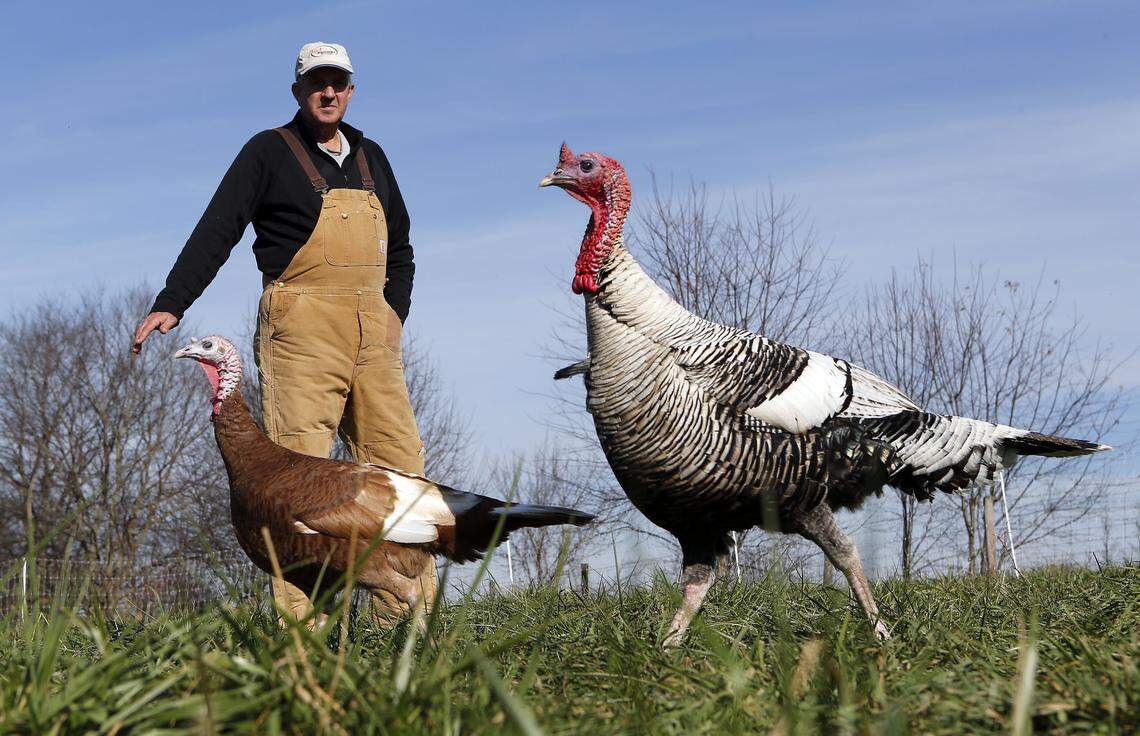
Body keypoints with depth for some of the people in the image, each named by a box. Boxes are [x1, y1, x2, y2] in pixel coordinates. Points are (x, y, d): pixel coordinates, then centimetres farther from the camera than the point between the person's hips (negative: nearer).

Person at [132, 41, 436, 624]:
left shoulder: (371, 159, 21)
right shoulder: (270, 152, 5)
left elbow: (400, 247, 30)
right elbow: (217, 230, -3)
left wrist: (395, 310, 14)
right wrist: (170, 304, -14)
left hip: (373, 334, 6)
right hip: (301, 328, -5)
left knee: (398, 464, -1)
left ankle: (410, 616, 1)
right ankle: (297, 620, -11)